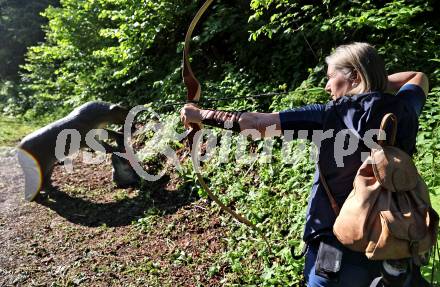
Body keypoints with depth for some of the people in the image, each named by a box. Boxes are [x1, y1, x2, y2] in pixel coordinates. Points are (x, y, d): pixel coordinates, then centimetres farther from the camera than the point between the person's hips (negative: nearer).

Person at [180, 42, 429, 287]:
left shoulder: (330, 116, -18)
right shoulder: (403, 112, -5)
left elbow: (256, 123, -17)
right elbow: (420, 78, 19)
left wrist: (201, 115, -7)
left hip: (337, 250, -4)